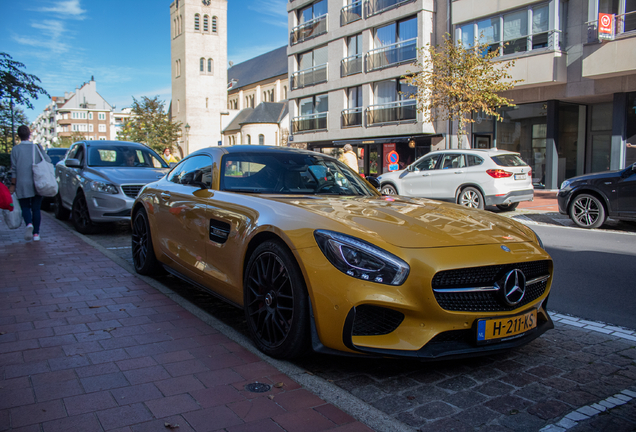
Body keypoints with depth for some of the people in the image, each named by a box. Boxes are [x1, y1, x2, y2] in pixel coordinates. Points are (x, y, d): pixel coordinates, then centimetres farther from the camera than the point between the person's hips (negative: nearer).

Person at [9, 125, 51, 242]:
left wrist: (13, 185, 3)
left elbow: (14, 170, -4)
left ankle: (29, 224, -20)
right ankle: (36, 233, 7)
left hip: (22, 184, -2)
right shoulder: (37, 147, 1)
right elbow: (48, 161, -5)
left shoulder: (15, 149, -3)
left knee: (25, 207, 9)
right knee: (36, 209, 8)